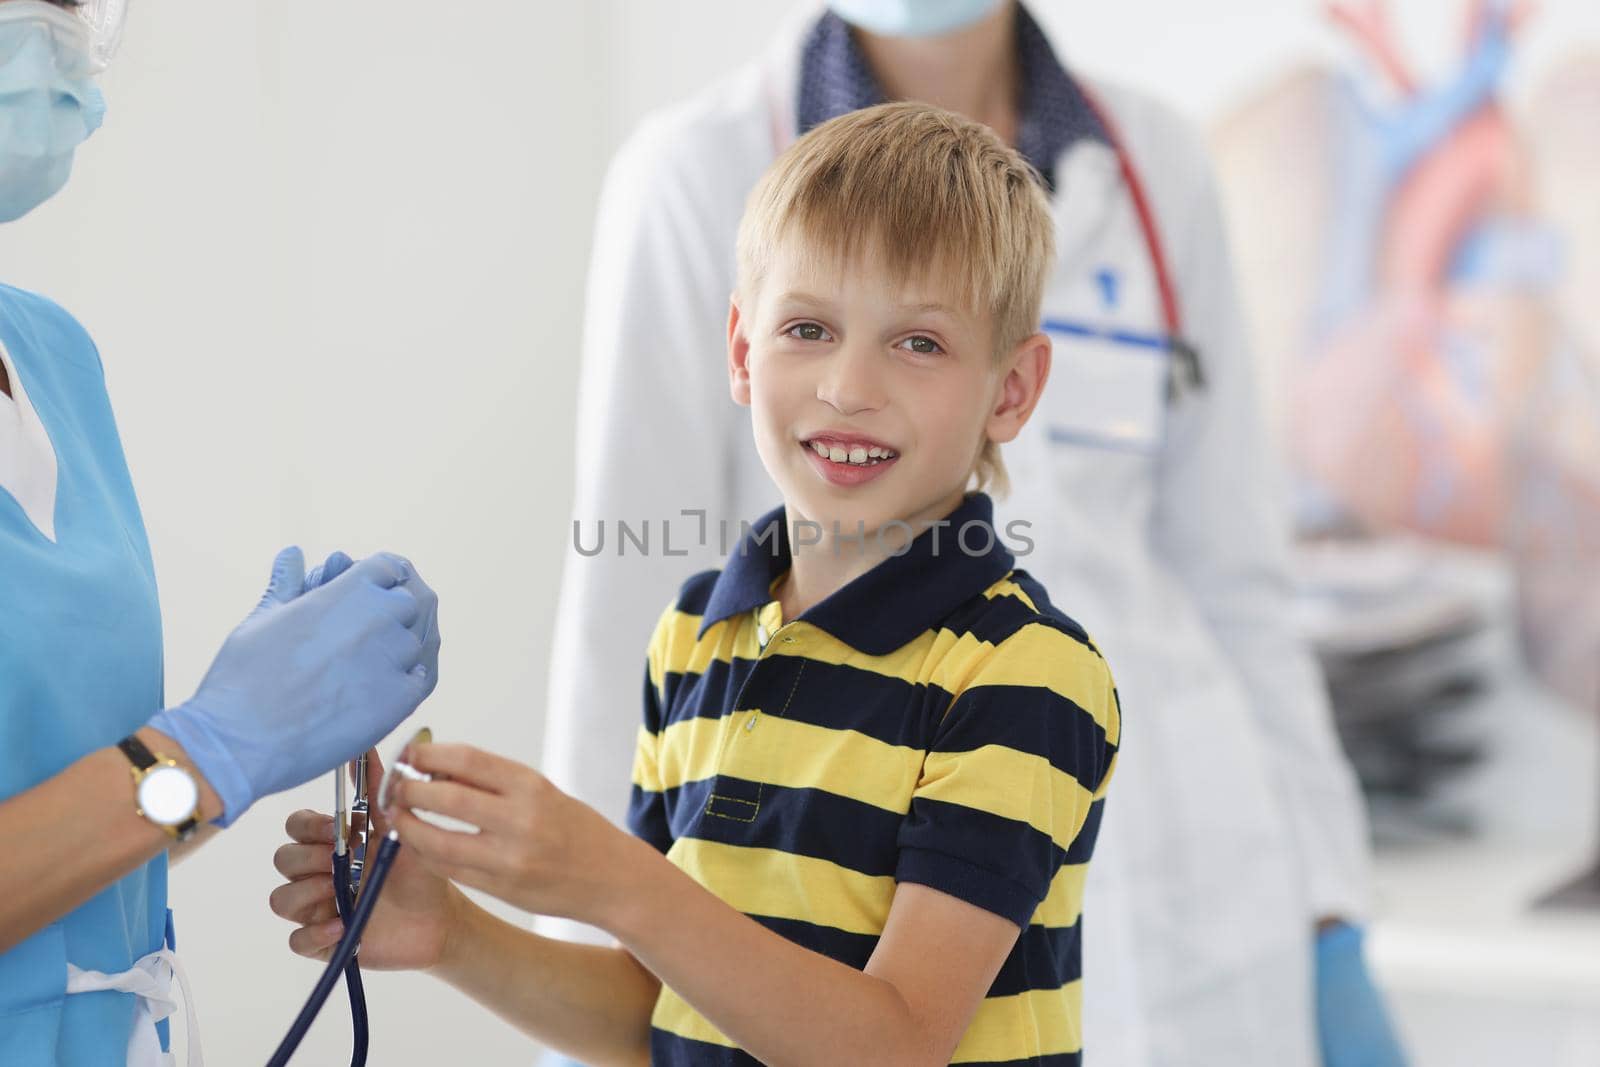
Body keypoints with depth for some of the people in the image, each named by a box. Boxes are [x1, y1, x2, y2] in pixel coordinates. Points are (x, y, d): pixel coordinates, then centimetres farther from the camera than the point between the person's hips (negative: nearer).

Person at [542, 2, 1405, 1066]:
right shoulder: (699, 180, -5)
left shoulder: (1150, 171, 5)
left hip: (1158, 891, 3)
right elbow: (627, 599, -5)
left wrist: (1332, 941, 7)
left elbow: (1225, 583, 10)